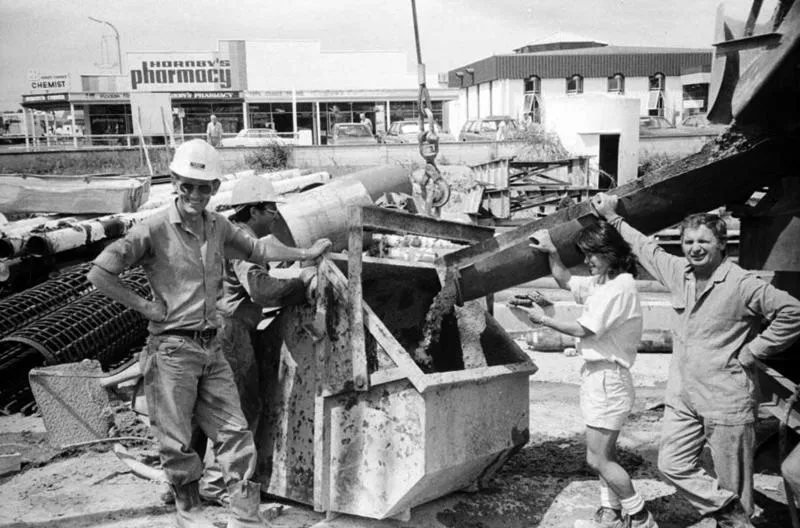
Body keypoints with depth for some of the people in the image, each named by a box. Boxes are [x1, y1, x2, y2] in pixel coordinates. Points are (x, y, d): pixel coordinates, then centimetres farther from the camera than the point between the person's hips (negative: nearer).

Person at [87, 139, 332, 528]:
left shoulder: (218, 226, 7)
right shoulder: (154, 230, -12)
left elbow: (255, 249, 24)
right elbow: (99, 273, -14)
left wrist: (304, 254, 27)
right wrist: (144, 306, -12)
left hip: (211, 348, 6)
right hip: (172, 349, -5)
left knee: (235, 432, 6)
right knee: (177, 440, 6)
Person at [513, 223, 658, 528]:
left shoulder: (620, 286, -18)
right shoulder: (601, 282, 9)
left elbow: (583, 330, -17)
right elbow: (565, 281, 22)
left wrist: (543, 320, -7)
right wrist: (551, 252, 7)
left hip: (607, 377, -10)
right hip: (596, 374, 10)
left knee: (597, 459, -4)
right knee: (605, 454, 17)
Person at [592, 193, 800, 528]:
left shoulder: (742, 284, -12)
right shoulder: (678, 272, 5)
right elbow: (645, 247, 21)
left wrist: (752, 351, -11)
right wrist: (613, 217, 27)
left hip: (727, 401, -6)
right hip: (682, 399, 6)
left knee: (734, 484, 4)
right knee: (672, 465, 5)